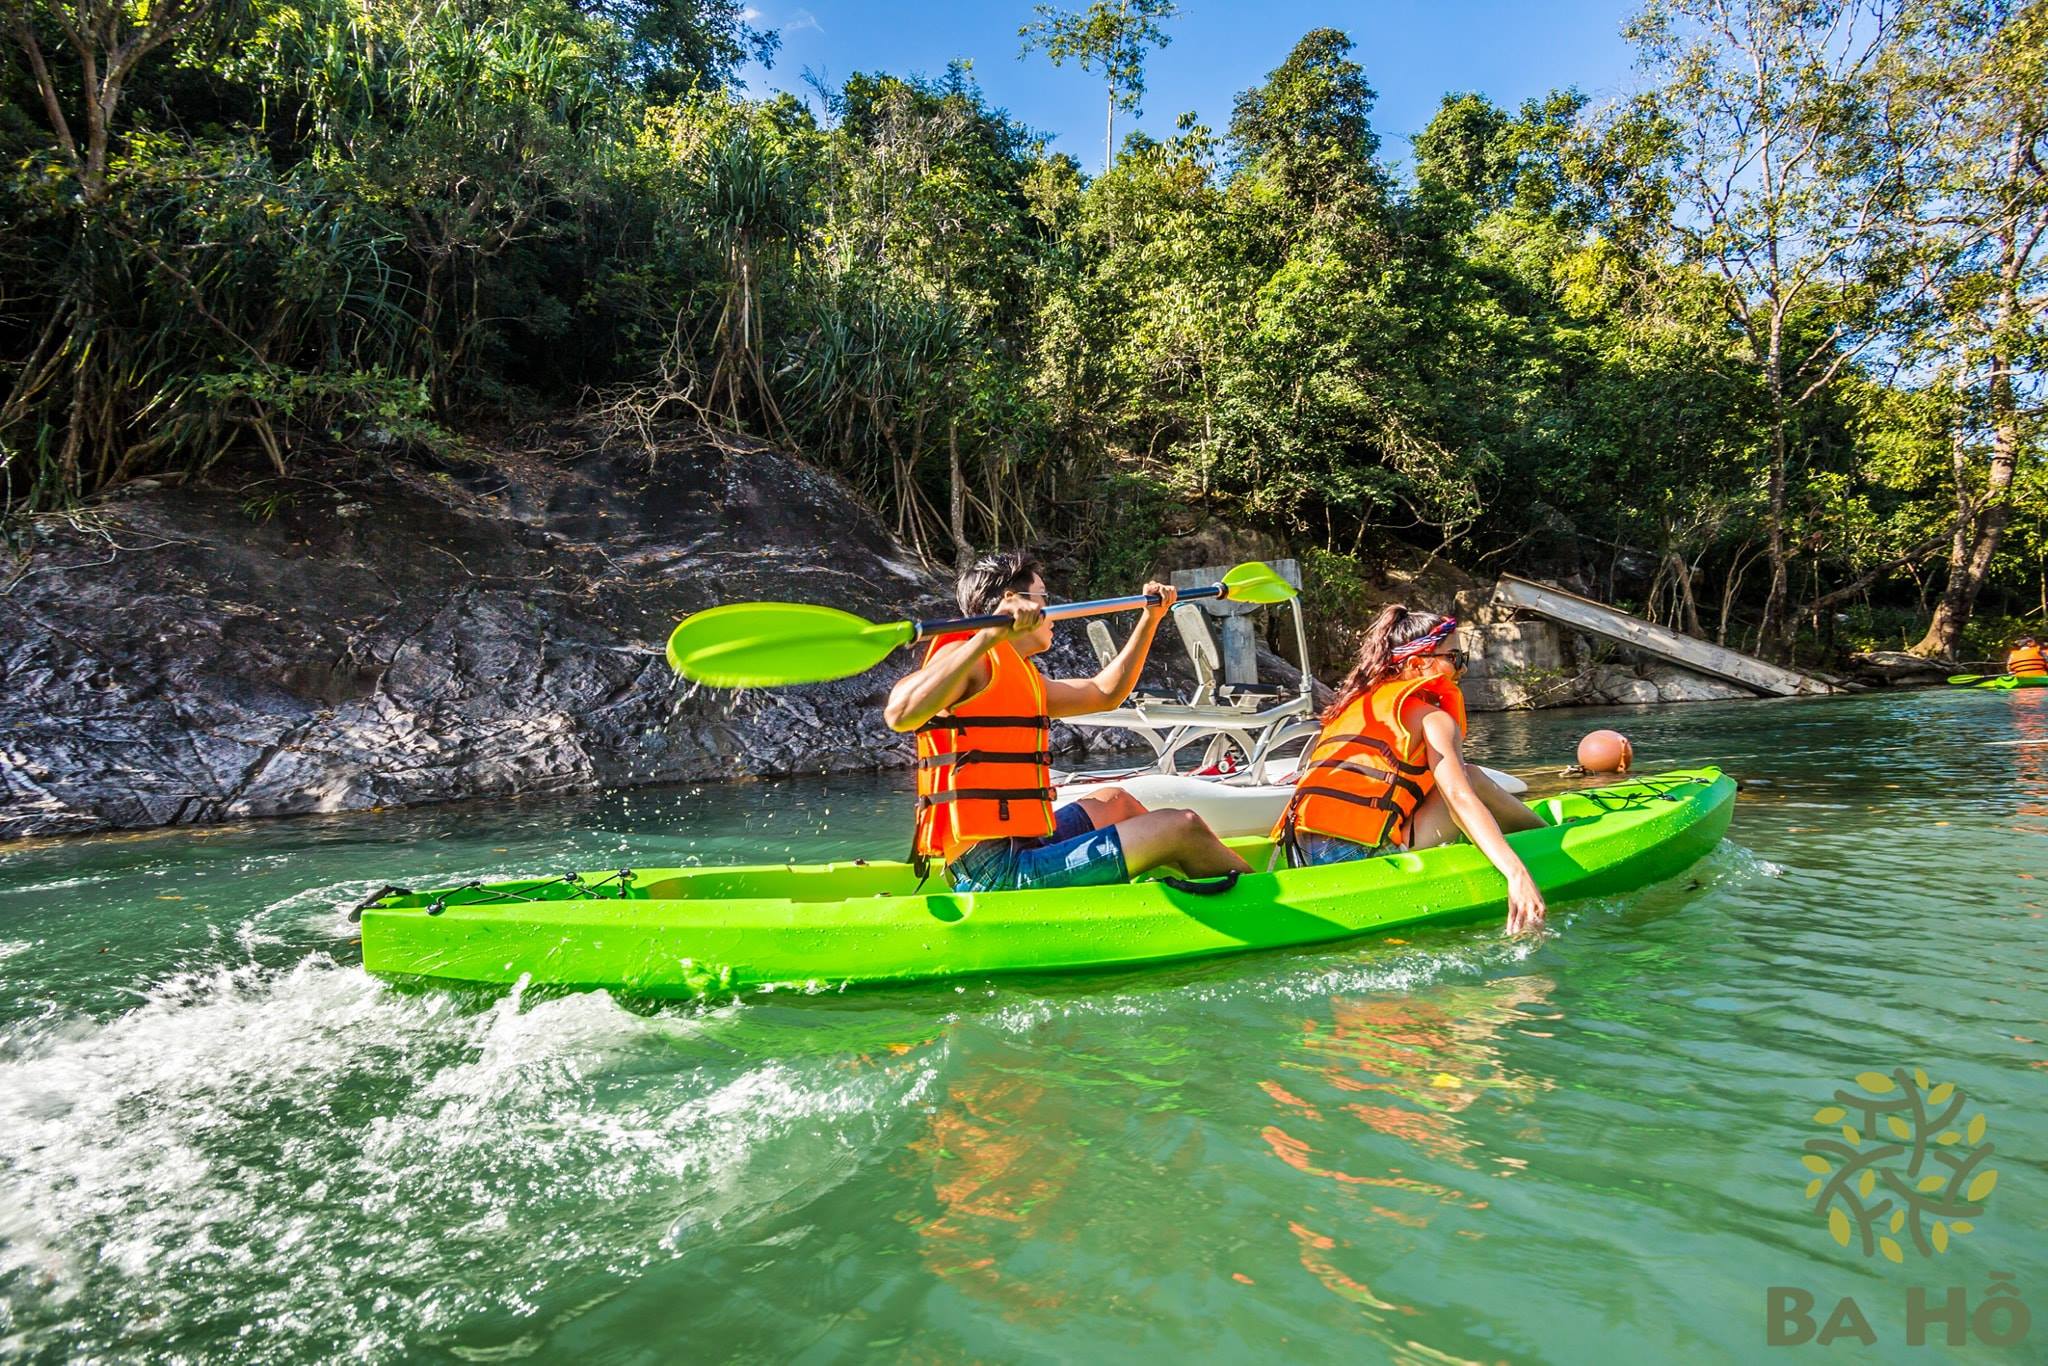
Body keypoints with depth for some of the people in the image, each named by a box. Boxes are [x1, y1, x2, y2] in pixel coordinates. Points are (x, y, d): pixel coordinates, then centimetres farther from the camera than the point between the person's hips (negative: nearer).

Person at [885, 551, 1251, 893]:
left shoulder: (1023, 677, 19)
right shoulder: (975, 662, -11)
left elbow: (1105, 693, 31)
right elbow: (900, 715, -31)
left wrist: (1151, 618, 34)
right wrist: (989, 635, -37)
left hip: (1021, 847, 11)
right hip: (1000, 872, -11)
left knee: (1114, 801, 31)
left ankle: (1220, 871, 44)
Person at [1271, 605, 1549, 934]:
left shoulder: (1354, 701, 21)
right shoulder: (1432, 717, 0)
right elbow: (1459, 797, -14)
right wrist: (1516, 873, -21)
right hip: (1364, 857, -7)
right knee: (1471, 779, 9)